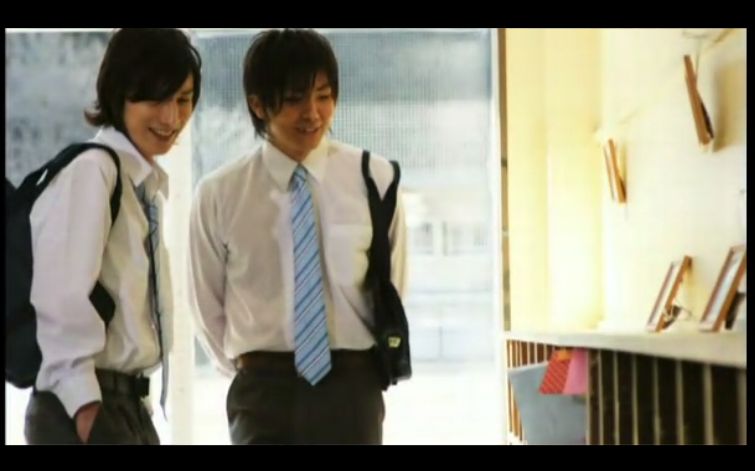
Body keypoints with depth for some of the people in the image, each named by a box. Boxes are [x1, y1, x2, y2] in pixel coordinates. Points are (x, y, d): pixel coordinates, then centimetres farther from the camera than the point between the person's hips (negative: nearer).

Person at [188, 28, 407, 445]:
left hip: (351, 385, 1)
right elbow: (207, 305, 9)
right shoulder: (220, 194, -4)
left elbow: (392, 289, 9)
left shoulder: (375, 178, -4)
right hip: (264, 391, 0)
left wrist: (375, 367, 12)